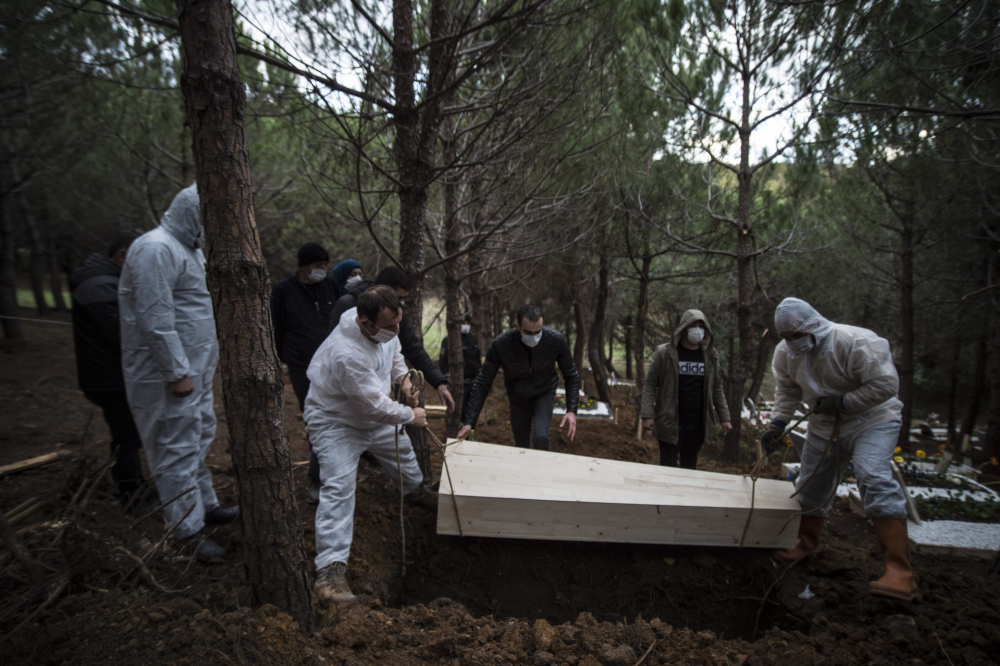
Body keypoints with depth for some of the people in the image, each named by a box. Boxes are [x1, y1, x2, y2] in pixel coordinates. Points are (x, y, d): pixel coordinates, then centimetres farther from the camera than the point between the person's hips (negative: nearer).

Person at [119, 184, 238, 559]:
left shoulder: (189, 248, 15)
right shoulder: (157, 250, -19)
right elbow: (155, 319, -24)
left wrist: (209, 352, 19)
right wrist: (177, 372, -22)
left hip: (195, 368, 11)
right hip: (169, 374, -11)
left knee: (199, 440, 19)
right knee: (177, 450, -2)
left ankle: (206, 506, 33)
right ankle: (190, 531, 7)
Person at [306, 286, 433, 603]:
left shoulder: (385, 329, -16)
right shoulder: (346, 353, -43)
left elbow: (394, 353, 10)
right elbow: (375, 405, -34)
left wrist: (403, 378, -7)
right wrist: (411, 415, -19)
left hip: (375, 414, 9)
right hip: (335, 421, -9)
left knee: (401, 448, 28)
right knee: (339, 486, -19)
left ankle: (416, 489, 61)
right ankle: (330, 566, -18)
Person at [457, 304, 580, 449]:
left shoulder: (556, 340, -28)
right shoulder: (500, 344, -30)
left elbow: (571, 376, -13)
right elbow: (482, 384, -22)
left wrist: (571, 410, -25)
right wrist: (469, 422, -27)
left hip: (544, 394, 0)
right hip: (518, 398, 1)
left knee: (540, 437, -22)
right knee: (521, 446, 10)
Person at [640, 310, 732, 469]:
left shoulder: (711, 356, 5)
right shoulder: (664, 353, -7)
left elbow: (717, 388, 11)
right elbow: (650, 385, -5)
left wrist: (724, 418, 7)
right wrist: (647, 415, -12)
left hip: (699, 424, 3)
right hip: (670, 423, -3)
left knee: (689, 465, 15)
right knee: (668, 467, 5)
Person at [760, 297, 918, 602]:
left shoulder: (855, 342, -27)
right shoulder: (785, 353, -7)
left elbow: (886, 384, -27)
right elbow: (787, 391, 3)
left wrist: (842, 403, -28)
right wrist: (777, 424, -10)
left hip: (872, 420, -6)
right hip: (825, 426, 7)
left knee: (874, 479, -27)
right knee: (811, 483, 14)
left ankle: (900, 574, -27)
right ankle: (806, 543, 40)